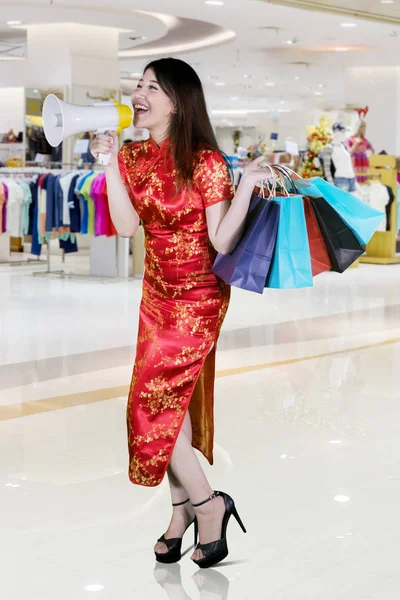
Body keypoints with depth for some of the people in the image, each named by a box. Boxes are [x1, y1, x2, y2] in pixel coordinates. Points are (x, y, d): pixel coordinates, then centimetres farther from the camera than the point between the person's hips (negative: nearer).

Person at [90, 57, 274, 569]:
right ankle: (183, 508, 23)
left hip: (199, 297, -6)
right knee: (173, 401, 10)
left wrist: (247, 185, -27)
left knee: (154, 402, -8)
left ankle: (207, 502, 11)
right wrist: (111, 162, -13)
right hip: (157, 294, 6)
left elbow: (222, 241, -18)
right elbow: (126, 226, -10)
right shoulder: (135, 156, 1)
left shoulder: (206, 162, -16)